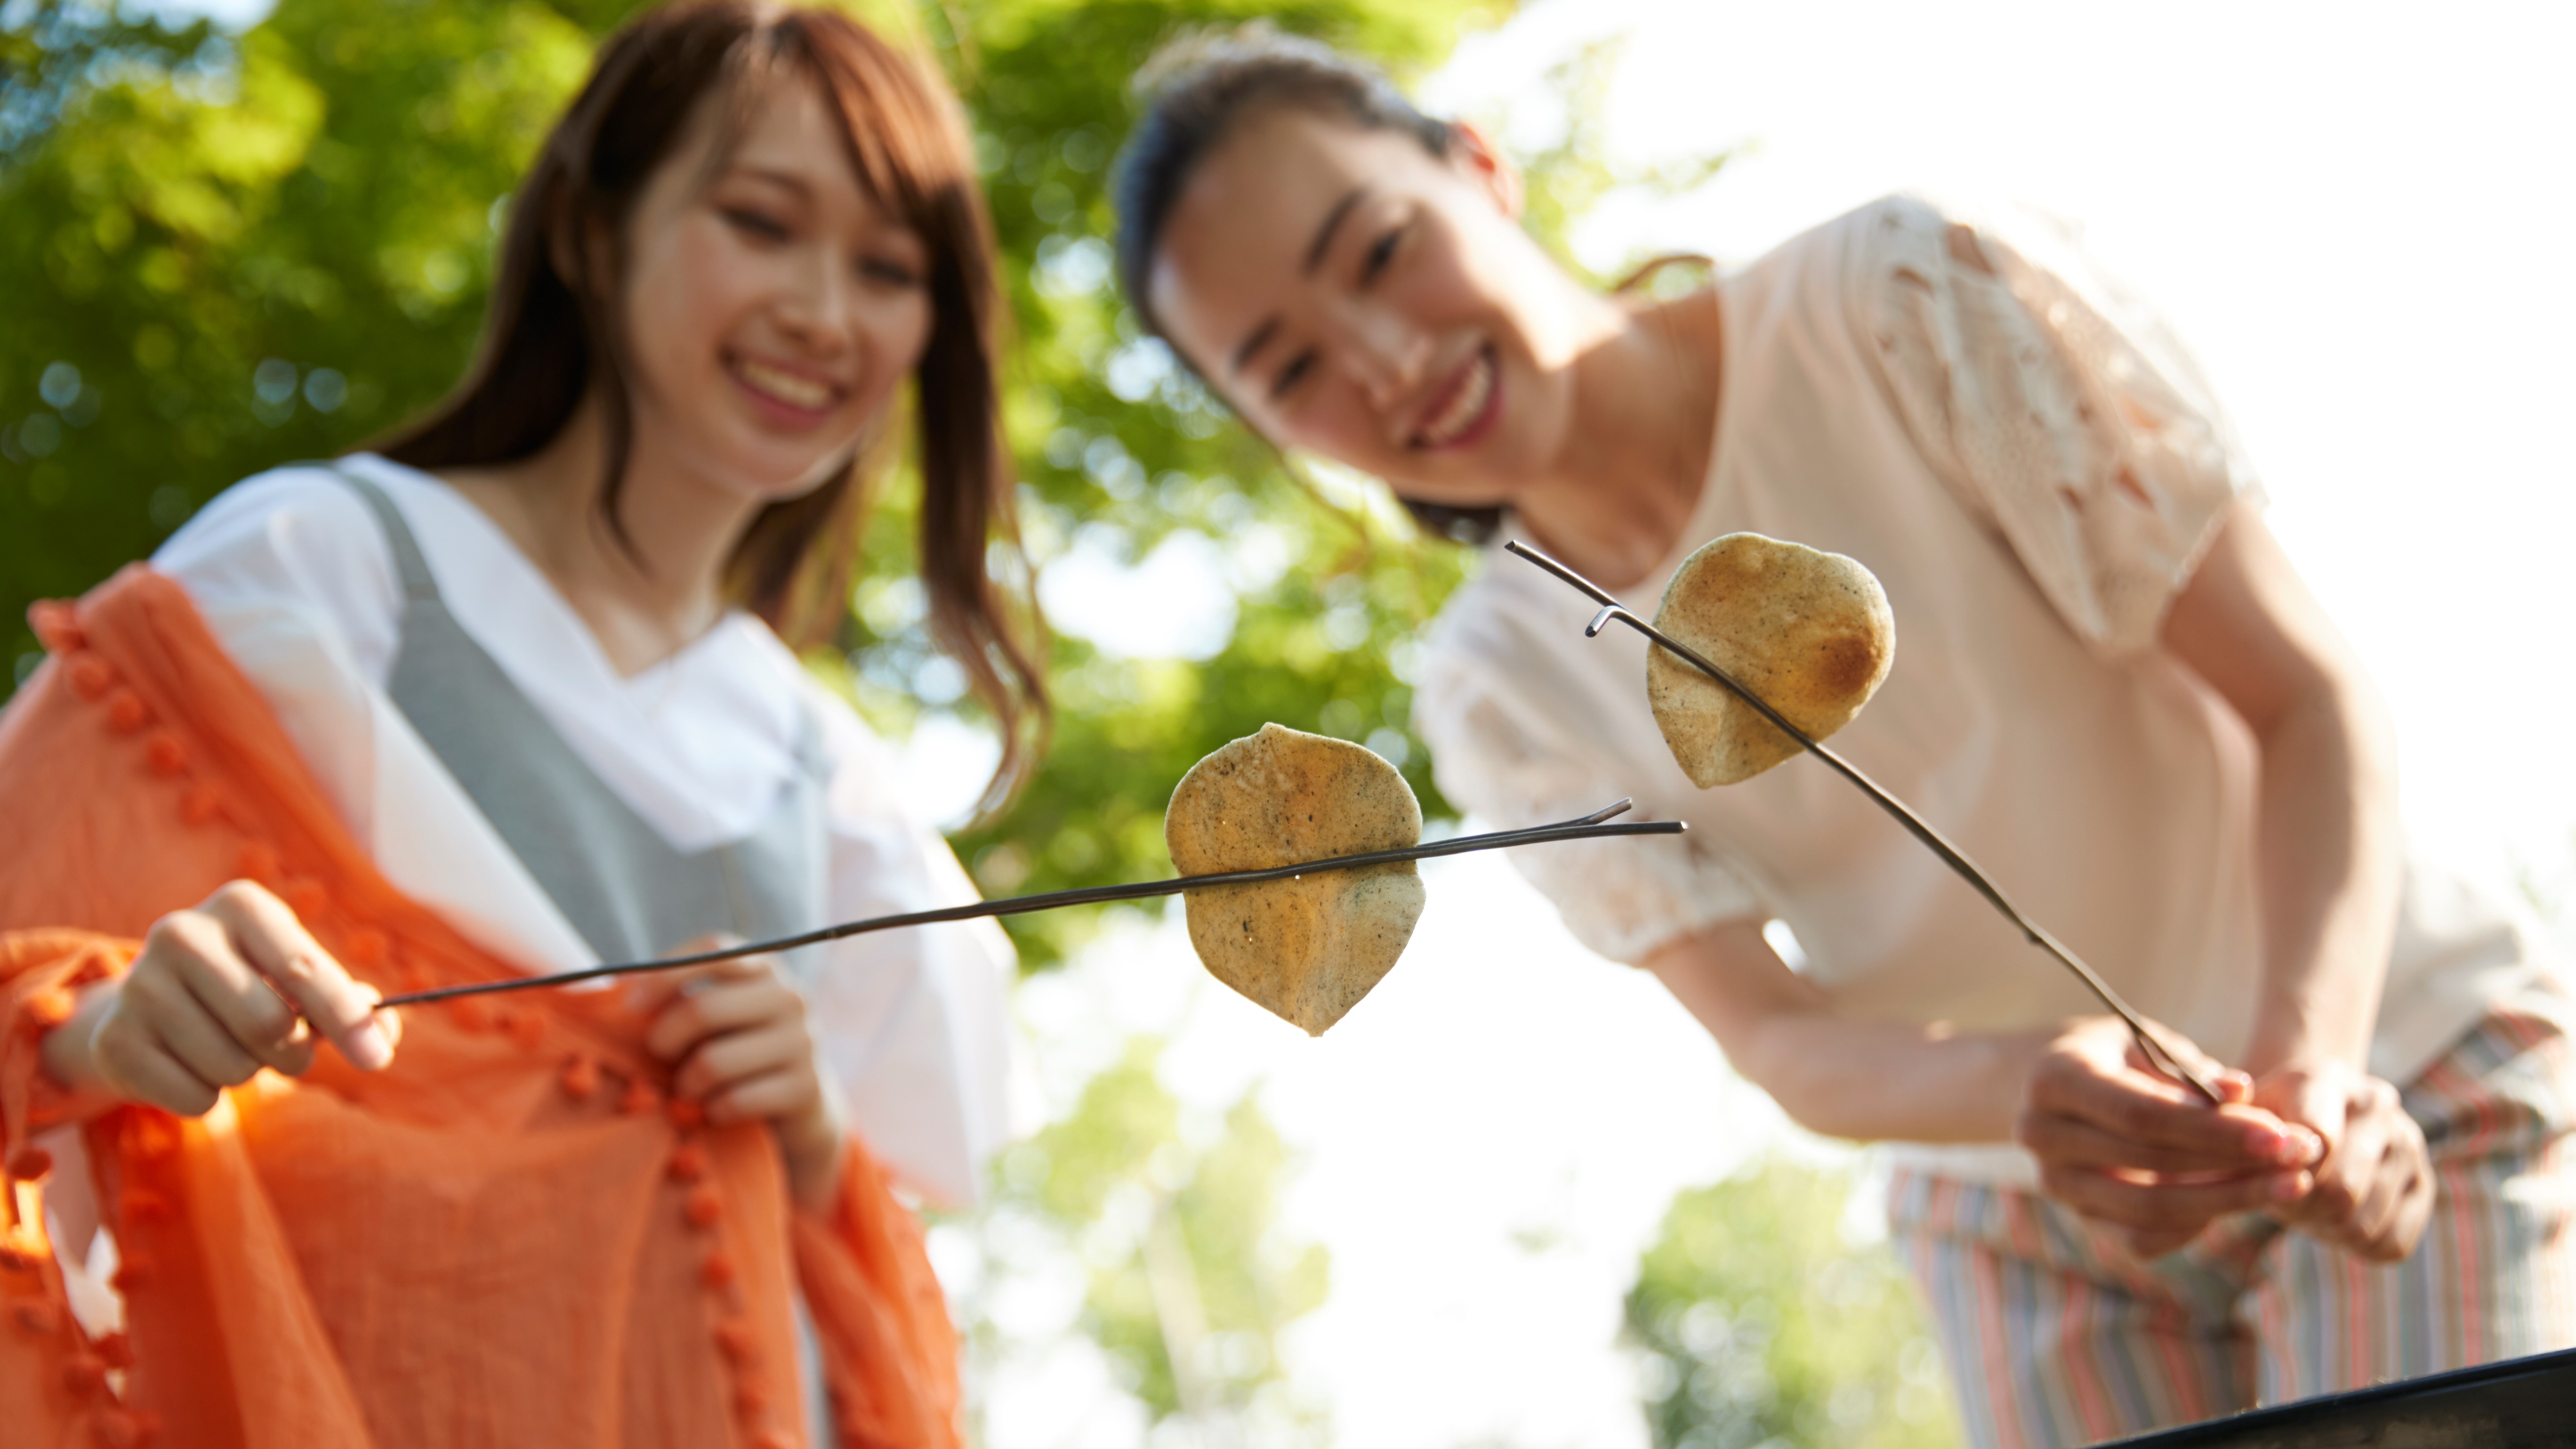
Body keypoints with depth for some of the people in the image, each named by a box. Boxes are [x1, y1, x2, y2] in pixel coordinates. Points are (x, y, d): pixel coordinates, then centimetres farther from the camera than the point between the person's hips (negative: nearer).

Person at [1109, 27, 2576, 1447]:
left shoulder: (1921, 303, -21)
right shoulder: (1501, 697, -8)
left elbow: (2310, 695, -19)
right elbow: (1779, 1037, -14)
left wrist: (2308, 1063, -36)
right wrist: (2030, 1090, -37)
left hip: (2400, 1085, -3)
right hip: (2017, 1219, 4)